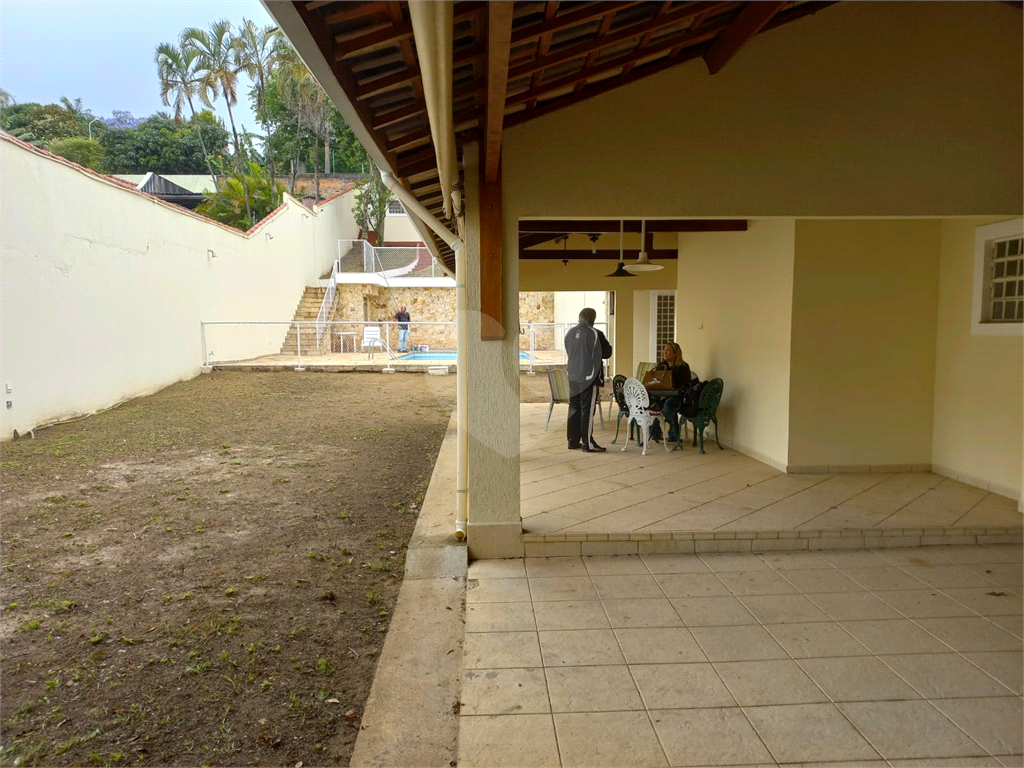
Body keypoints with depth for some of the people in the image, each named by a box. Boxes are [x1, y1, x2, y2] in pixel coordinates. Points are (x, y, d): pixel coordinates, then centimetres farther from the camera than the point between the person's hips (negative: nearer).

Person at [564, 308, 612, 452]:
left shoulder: (570, 333, 5)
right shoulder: (595, 334, -13)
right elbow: (606, 353, -5)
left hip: (573, 377, 6)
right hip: (589, 377, -6)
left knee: (574, 408, 12)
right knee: (587, 410, -2)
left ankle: (573, 441, 17)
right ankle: (588, 443, 2)